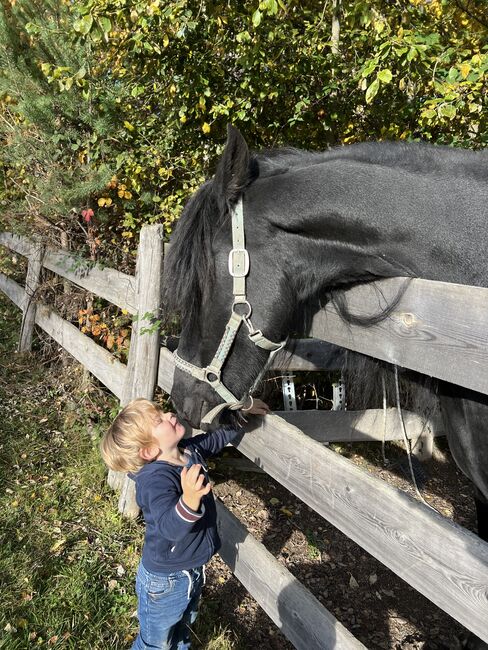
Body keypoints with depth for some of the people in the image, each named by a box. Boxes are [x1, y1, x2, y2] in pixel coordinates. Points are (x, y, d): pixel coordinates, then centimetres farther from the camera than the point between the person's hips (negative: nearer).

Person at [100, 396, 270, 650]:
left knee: (182, 629, 34)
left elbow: (218, 436, 8)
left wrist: (242, 411, 8)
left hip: (193, 569, 7)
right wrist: (189, 500, -67)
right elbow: (169, 527, -49)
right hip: (165, 581, -7)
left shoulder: (189, 450, -11)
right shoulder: (155, 479, -36)